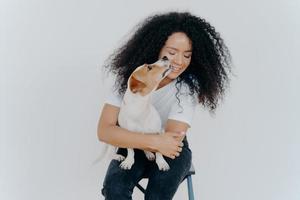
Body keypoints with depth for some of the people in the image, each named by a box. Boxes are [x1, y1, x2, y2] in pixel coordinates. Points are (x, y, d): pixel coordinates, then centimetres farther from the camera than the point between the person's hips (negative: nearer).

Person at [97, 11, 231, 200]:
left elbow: (174, 139, -26)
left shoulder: (188, 85, -18)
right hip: (134, 149, 1)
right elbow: (105, 131, -22)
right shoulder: (131, 76, -15)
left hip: (172, 151, -1)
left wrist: (125, 136, -17)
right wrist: (154, 140, -33)